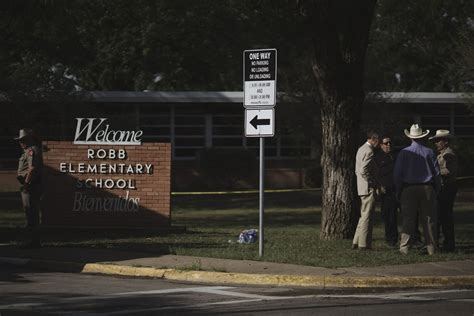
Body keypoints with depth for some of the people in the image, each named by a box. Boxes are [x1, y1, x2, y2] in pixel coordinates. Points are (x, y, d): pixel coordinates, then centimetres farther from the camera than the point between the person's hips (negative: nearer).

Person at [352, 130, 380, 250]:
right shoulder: (369, 151, -16)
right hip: (369, 188, -10)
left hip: (362, 187, 10)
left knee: (364, 215, 15)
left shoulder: (361, 149, 15)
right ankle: (364, 244, -4)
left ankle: (357, 242, 16)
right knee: (367, 216, -5)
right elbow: (364, 170, -25)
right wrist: (373, 183, -15)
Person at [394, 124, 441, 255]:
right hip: (427, 188, 1)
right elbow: (437, 173, 3)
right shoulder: (429, 152, 1)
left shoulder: (404, 153, -2)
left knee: (407, 220, -1)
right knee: (429, 220, 5)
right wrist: (436, 189, 13)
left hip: (409, 190, -1)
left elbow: (397, 174, 0)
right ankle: (431, 248, 5)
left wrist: (398, 191, 8)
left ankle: (404, 248, -6)